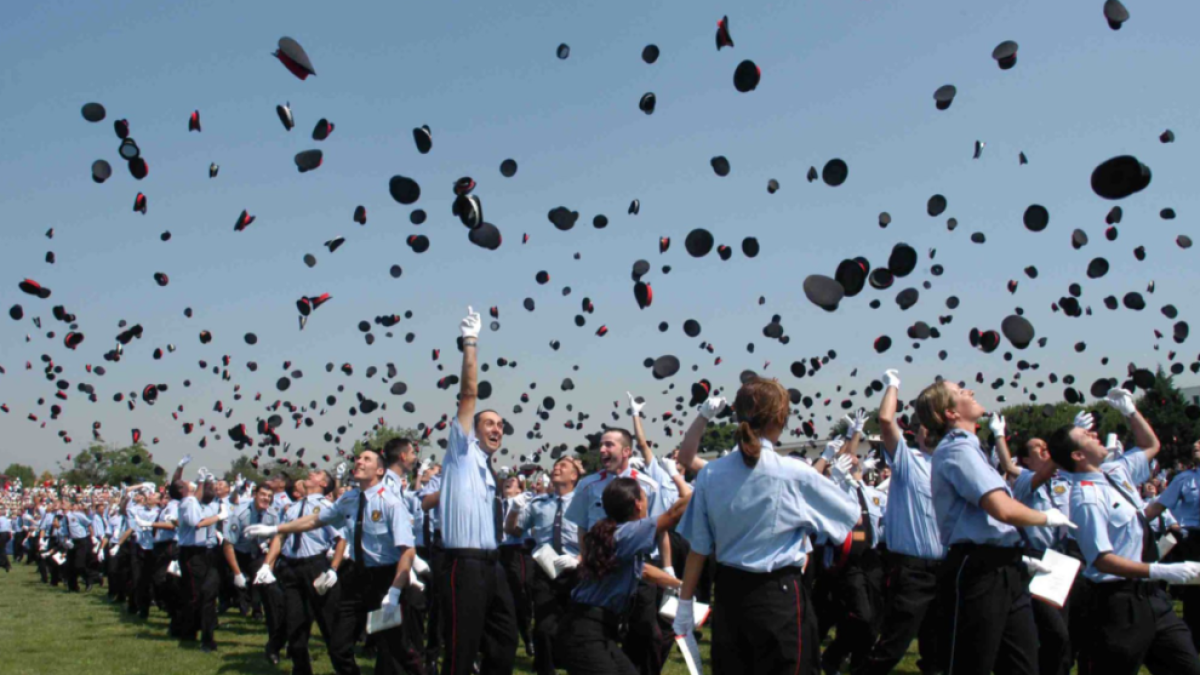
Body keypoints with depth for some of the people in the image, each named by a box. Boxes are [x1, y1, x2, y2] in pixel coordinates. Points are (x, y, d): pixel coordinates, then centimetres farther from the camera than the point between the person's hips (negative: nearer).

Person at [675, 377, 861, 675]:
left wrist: (685, 602, 11)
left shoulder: (709, 474, -3)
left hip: (728, 592, 4)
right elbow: (851, 516, 3)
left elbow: (698, 548, 2)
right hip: (779, 595, -4)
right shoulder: (795, 474, -13)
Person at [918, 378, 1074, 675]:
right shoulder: (958, 448, -13)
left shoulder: (965, 447, 19)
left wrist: (1020, 556, 20)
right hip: (980, 572, -10)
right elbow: (1003, 509, -24)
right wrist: (1047, 517, -6)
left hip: (1003, 570, 10)